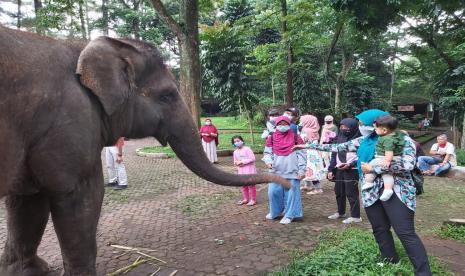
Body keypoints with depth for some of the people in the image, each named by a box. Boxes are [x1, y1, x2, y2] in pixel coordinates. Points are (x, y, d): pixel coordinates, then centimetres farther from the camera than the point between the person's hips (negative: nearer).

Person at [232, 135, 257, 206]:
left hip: (249, 170, -7)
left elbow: (252, 158, -20)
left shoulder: (247, 149, -14)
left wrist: (243, 161, -21)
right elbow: (235, 161, 16)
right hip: (241, 171, 7)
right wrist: (237, 163, -9)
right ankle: (246, 199, 28)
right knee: (244, 185, 15)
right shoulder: (235, 152, 7)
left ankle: (253, 199, 13)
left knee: (251, 185, 3)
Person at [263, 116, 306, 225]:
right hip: (276, 172, 2)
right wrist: (269, 161, -12)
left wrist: (302, 170, -5)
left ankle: (289, 215, 16)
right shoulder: (271, 139, 6)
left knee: (290, 193, 1)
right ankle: (275, 211, 28)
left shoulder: (296, 138, 0)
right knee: (273, 192, 5)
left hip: (292, 172, -2)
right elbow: (267, 153, 9)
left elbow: (301, 155, 0)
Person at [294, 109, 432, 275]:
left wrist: (373, 168, -18)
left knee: (406, 234, -7)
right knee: (380, 230, 14)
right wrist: (308, 146, 10)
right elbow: (338, 147, 11)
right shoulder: (364, 141, 7)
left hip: (396, 192, -6)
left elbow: (408, 164, -22)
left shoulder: (402, 139, -9)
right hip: (372, 193, 6)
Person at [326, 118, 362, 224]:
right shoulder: (339, 138, 11)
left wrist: (350, 165, -21)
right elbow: (334, 154, 14)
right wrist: (331, 169, 10)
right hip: (339, 170, 7)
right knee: (339, 192, 14)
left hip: (351, 170, -7)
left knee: (351, 193, -1)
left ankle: (355, 216, 11)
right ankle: (340, 212, 31)